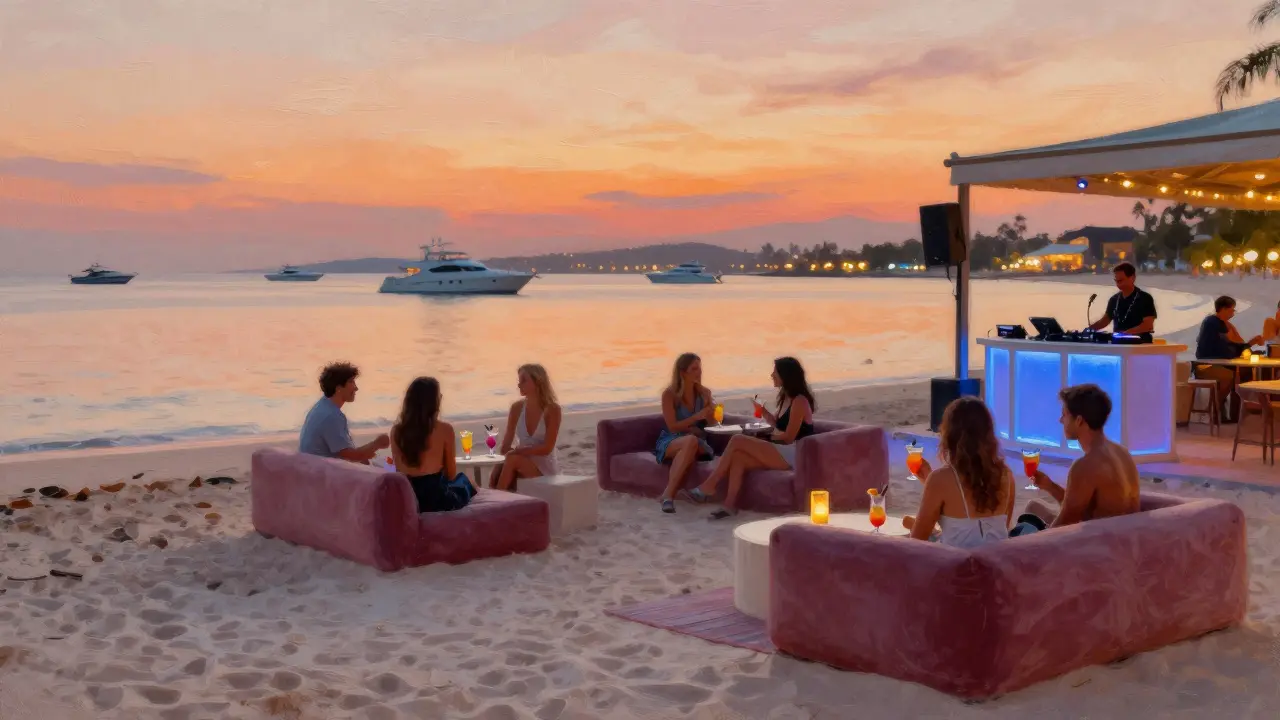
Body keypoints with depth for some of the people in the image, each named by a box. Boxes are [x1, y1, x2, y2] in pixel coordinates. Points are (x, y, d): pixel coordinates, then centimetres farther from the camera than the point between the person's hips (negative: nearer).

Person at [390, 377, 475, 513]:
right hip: (436, 498, -4)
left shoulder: (396, 430, -1)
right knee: (464, 480, 32)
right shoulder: (445, 429, -12)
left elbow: (400, 471, 6)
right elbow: (451, 474, -1)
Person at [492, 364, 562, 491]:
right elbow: (505, 445, 2)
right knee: (497, 473, -30)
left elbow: (547, 448, -13)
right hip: (523, 465, 4)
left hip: (545, 469, -4)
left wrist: (518, 450, -23)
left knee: (513, 459, -33)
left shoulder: (552, 409, -9)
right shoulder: (517, 407, 4)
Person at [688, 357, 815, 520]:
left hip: (793, 455, -9)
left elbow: (789, 437, -13)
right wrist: (763, 411, 9)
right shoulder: (787, 397, 18)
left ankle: (709, 486, -12)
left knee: (737, 441, -17)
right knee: (738, 456, -15)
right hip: (781, 453, 9)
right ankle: (730, 505, -25)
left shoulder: (799, 401, -11)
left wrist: (771, 436, 4)